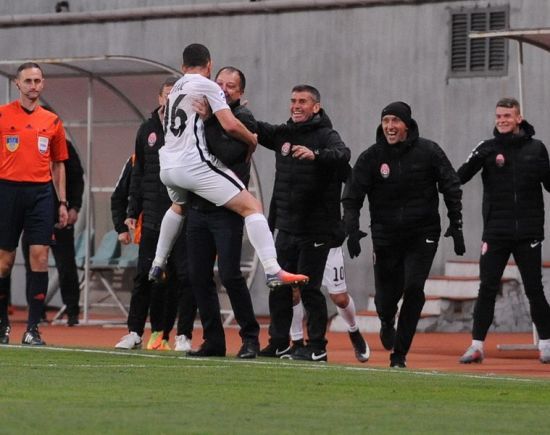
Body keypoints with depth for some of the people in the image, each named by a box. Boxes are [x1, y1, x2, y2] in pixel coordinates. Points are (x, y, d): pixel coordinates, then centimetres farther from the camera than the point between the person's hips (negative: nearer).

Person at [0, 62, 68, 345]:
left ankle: (33, 328, -6)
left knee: (40, 256, -8)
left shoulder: (52, 121, 11)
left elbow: (58, 164, 17)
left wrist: (62, 202, 12)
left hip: (41, 192, 2)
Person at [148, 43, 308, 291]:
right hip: (194, 164, -8)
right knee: (251, 207, -10)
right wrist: (252, 140, 5)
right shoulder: (207, 86, -2)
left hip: (167, 168, 8)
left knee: (179, 206, 40)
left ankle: (157, 265, 43)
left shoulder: (176, 89, 21)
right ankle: (273, 272, -25)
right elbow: (230, 125, -13)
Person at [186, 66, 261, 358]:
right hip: (197, 209, 6)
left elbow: (226, 154, -18)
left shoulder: (243, 119, -3)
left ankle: (250, 338, 2)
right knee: (198, 276, 5)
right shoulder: (202, 113, 13)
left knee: (230, 275, -10)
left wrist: (207, 122, -16)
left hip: (227, 211, -6)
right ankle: (213, 340, 13)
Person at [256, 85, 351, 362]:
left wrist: (315, 154, -47)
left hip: (316, 228, -7)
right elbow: (257, 130, 26)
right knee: (279, 286, 8)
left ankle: (317, 347, 2)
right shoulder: (283, 134, 12)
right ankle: (278, 344, 16)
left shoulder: (326, 135, -8)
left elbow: (343, 154, -28)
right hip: (286, 225, 7)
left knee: (309, 287, -5)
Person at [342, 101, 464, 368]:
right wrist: (351, 229, -17)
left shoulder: (428, 152, -3)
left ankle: (400, 354, -7)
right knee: (385, 297, 3)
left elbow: (451, 188, 4)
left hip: (422, 235, -1)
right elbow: (352, 197, -3)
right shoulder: (371, 157, -3)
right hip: (386, 235, 1)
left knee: (413, 288, -17)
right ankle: (387, 324, 42)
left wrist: (456, 225, -1)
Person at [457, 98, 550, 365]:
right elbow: (460, 178, -7)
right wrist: (477, 159, -26)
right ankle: (477, 346, 1)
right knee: (487, 289, -2)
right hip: (495, 232, 0)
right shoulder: (488, 149, 3)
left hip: (528, 232, 0)